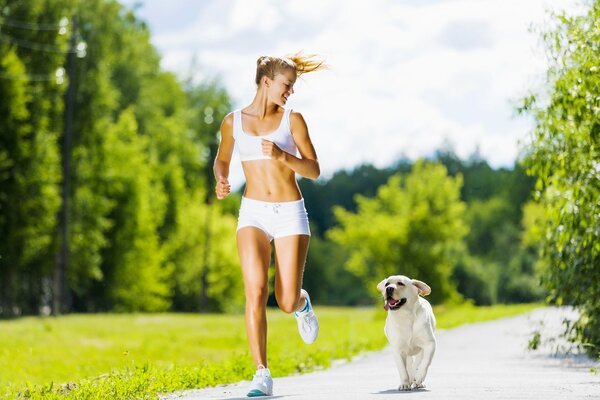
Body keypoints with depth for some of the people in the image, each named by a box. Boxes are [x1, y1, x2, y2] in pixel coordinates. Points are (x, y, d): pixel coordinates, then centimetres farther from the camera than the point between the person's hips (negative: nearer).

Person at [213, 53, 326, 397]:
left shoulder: (293, 119, 1)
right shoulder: (234, 121, 5)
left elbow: (314, 170, -2)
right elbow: (222, 159, 22)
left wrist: (281, 155, -18)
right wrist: (222, 182, 0)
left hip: (291, 214, 0)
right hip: (253, 214, 0)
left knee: (287, 302, -4)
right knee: (256, 292, -19)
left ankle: (302, 302, 36)